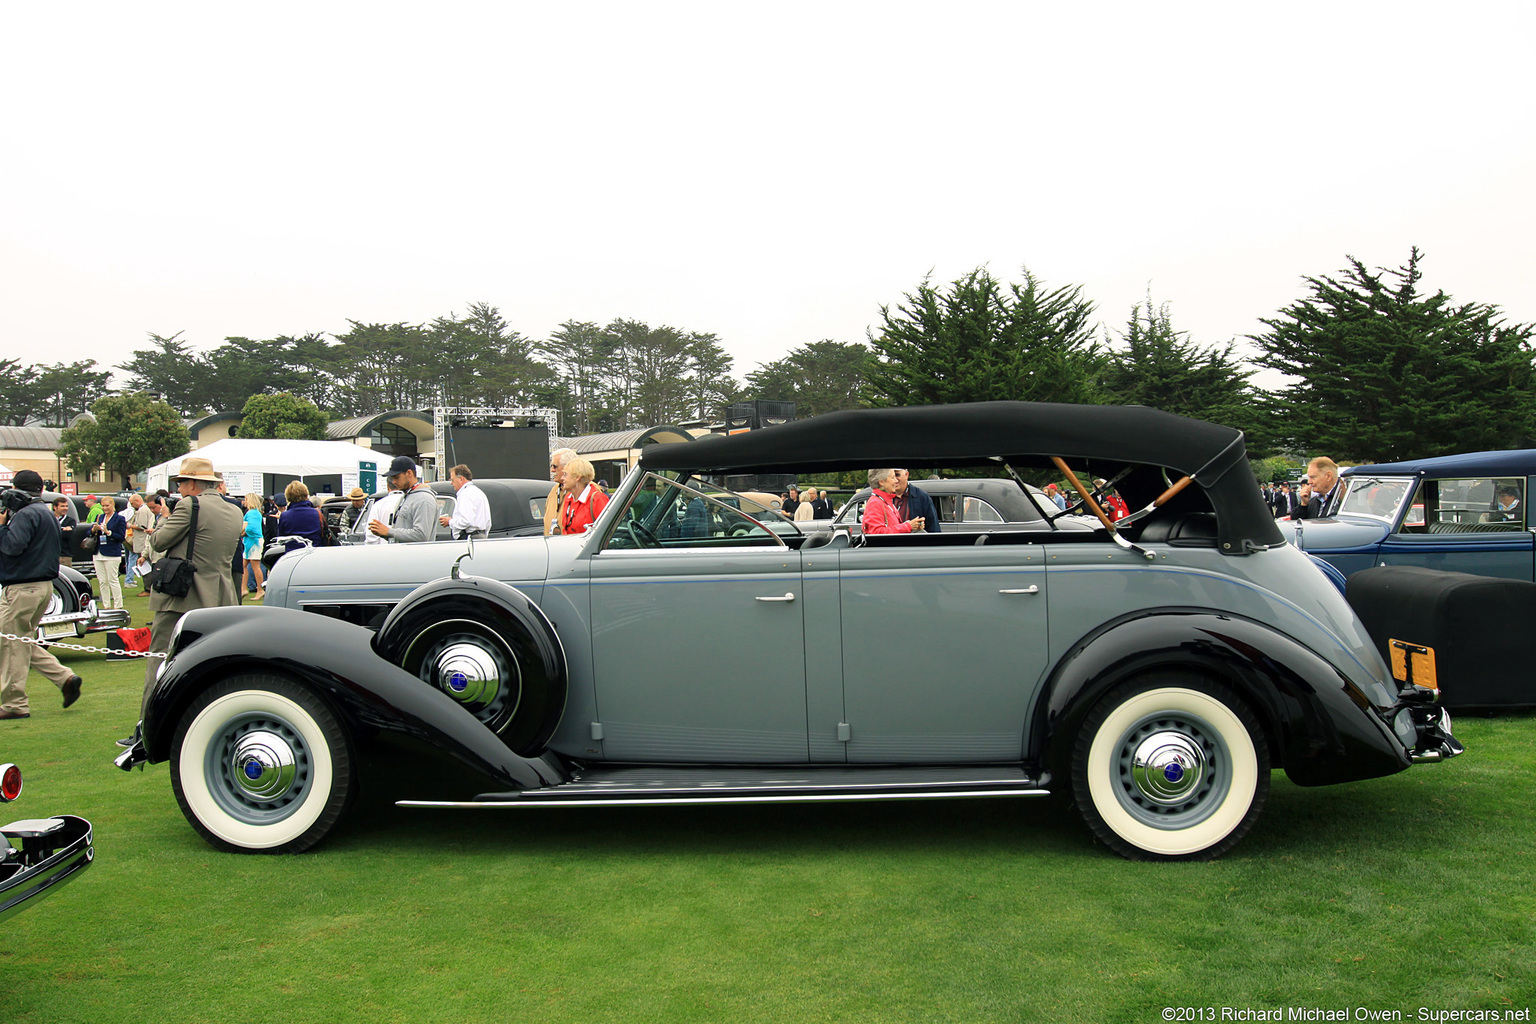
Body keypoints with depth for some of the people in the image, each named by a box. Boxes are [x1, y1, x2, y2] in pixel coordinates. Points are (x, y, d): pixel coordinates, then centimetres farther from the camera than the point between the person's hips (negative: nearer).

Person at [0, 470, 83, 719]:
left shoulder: (26, 514, -14)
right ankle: (65, 678, 8)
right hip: (44, 584, 10)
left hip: (24, 588, -10)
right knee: (23, 644, 17)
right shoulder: (47, 513, 17)